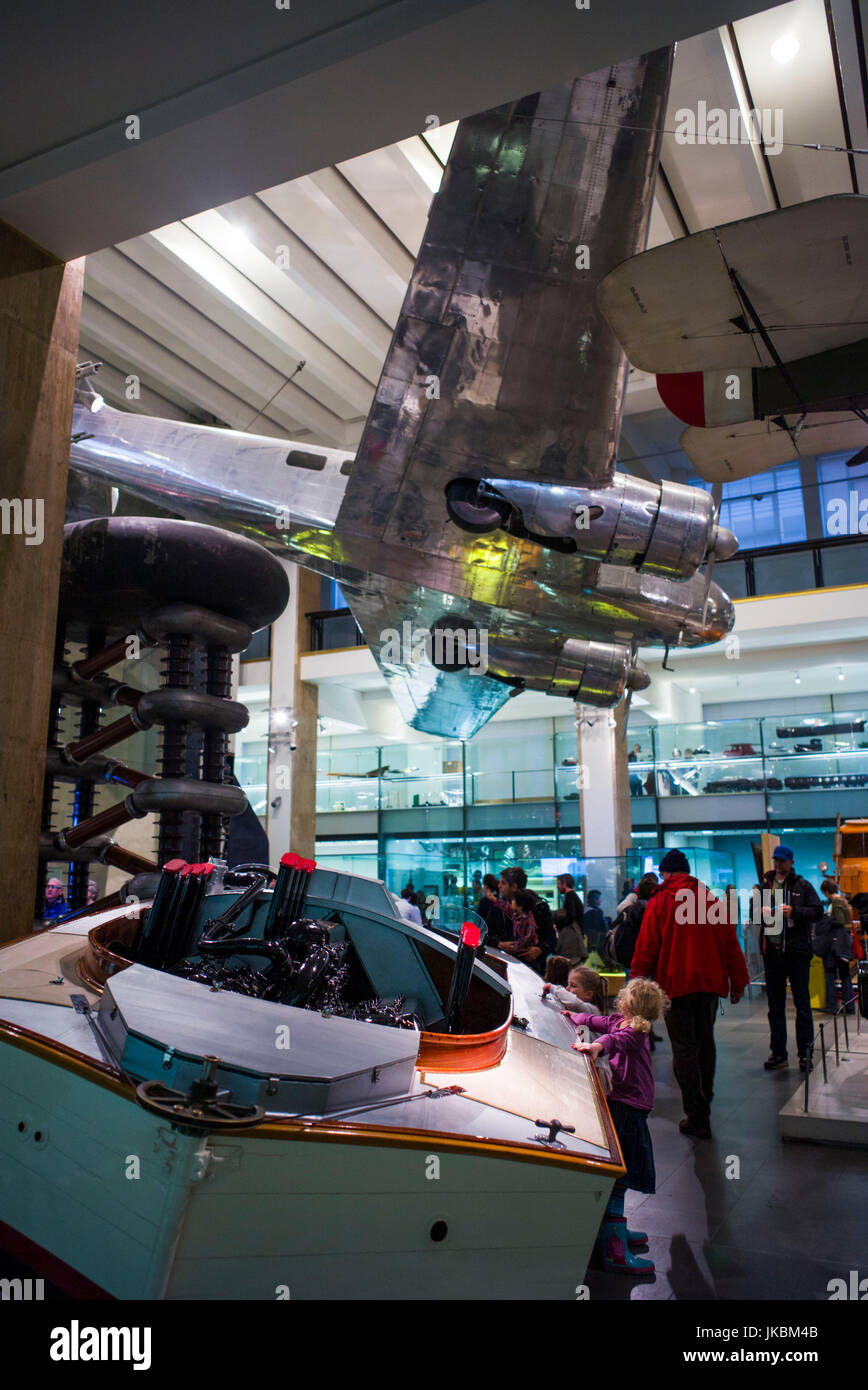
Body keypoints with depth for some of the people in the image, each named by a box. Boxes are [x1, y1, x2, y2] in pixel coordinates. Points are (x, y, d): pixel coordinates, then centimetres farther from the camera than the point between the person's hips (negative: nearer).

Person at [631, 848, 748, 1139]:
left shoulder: (659, 902, -6)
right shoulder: (711, 900, 5)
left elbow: (645, 948, -7)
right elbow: (731, 944, 8)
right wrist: (738, 982, 15)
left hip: (675, 984, -4)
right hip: (710, 983, 4)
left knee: (684, 1049, 0)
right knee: (705, 1041, 22)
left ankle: (697, 1118, -2)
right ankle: (704, 1100, 37)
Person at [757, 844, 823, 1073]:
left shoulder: (802, 885, 1)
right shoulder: (765, 884, 9)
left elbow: (818, 911, -4)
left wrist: (794, 911, -18)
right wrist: (762, 911, -7)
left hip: (797, 951, -3)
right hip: (772, 950, 3)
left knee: (802, 1003, 2)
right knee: (775, 1005, 9)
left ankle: (805, 1053, 9)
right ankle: (778, 1053, 17)